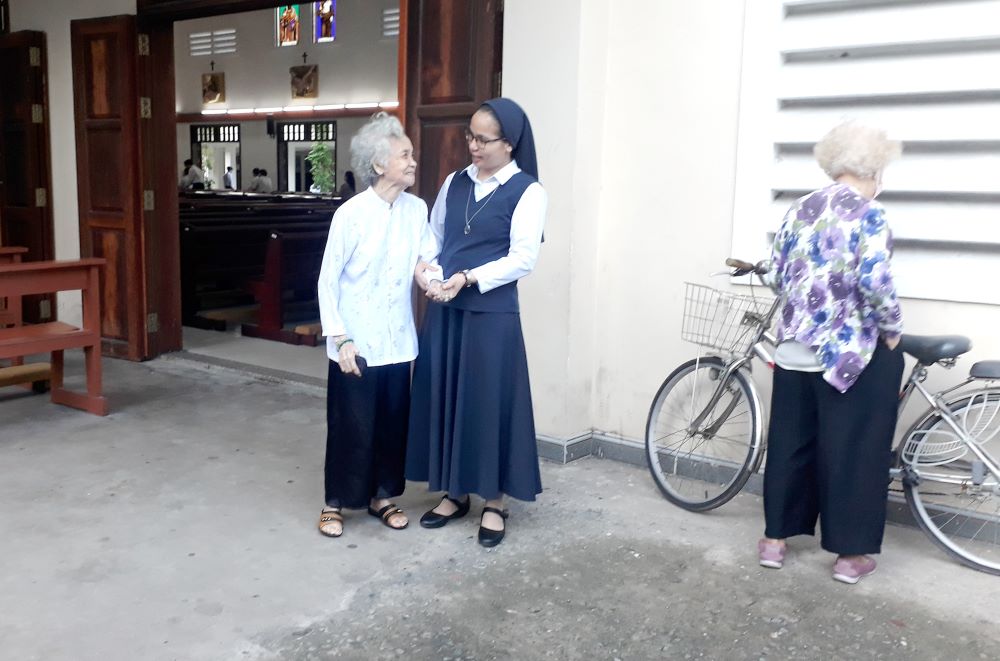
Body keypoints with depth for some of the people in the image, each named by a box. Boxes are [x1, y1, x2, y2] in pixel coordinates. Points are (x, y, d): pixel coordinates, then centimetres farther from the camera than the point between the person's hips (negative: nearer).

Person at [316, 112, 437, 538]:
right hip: (356, 342, -4)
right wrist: (339, 338, -14)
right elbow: (328, 281, -10)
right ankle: (335, 502, 23)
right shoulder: (351, 214, -13)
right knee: (351, 425, 5)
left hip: (397, 340, 5)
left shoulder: (416, 209, 0)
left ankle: (381, 495, 31)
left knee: (393, 422, 13)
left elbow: (429, 257, 2)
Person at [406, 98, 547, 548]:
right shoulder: (455, 183, 10)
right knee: (443, 398, 10)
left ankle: (494, 502, 17)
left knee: (489, 403, 1)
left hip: (492, 314, -5)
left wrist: (468, 279, -21)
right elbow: (432, 237, 13)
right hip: (443, 309, 6)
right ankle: (455, 493, 26)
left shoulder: (528, 192, -6)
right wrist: (424, 269, -9)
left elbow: (522, 259, -12)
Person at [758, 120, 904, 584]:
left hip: (795, 348, 6)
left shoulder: (797, 211, 7)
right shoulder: (868, 214, -11)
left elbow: (778, 276, 10)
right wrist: (893, 330, -5)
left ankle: (775, 538, 22)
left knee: (790, 442, 14)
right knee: (853, 449, 5)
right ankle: (850, 554, 15)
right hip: (852, 351, -5)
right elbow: (875, 283, -20)